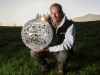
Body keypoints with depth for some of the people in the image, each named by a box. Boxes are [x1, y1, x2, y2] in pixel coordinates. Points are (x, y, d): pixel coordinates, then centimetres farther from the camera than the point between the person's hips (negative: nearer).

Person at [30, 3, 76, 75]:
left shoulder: (70, 25, -19)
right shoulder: (49, 25, -4)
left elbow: (68, 44, -28)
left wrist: (49, 49, -36)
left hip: (63, 52, -4)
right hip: (51, 51, 4)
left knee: (63, 54, -39)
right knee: (33, 52, -13)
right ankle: (45, 66, 16)